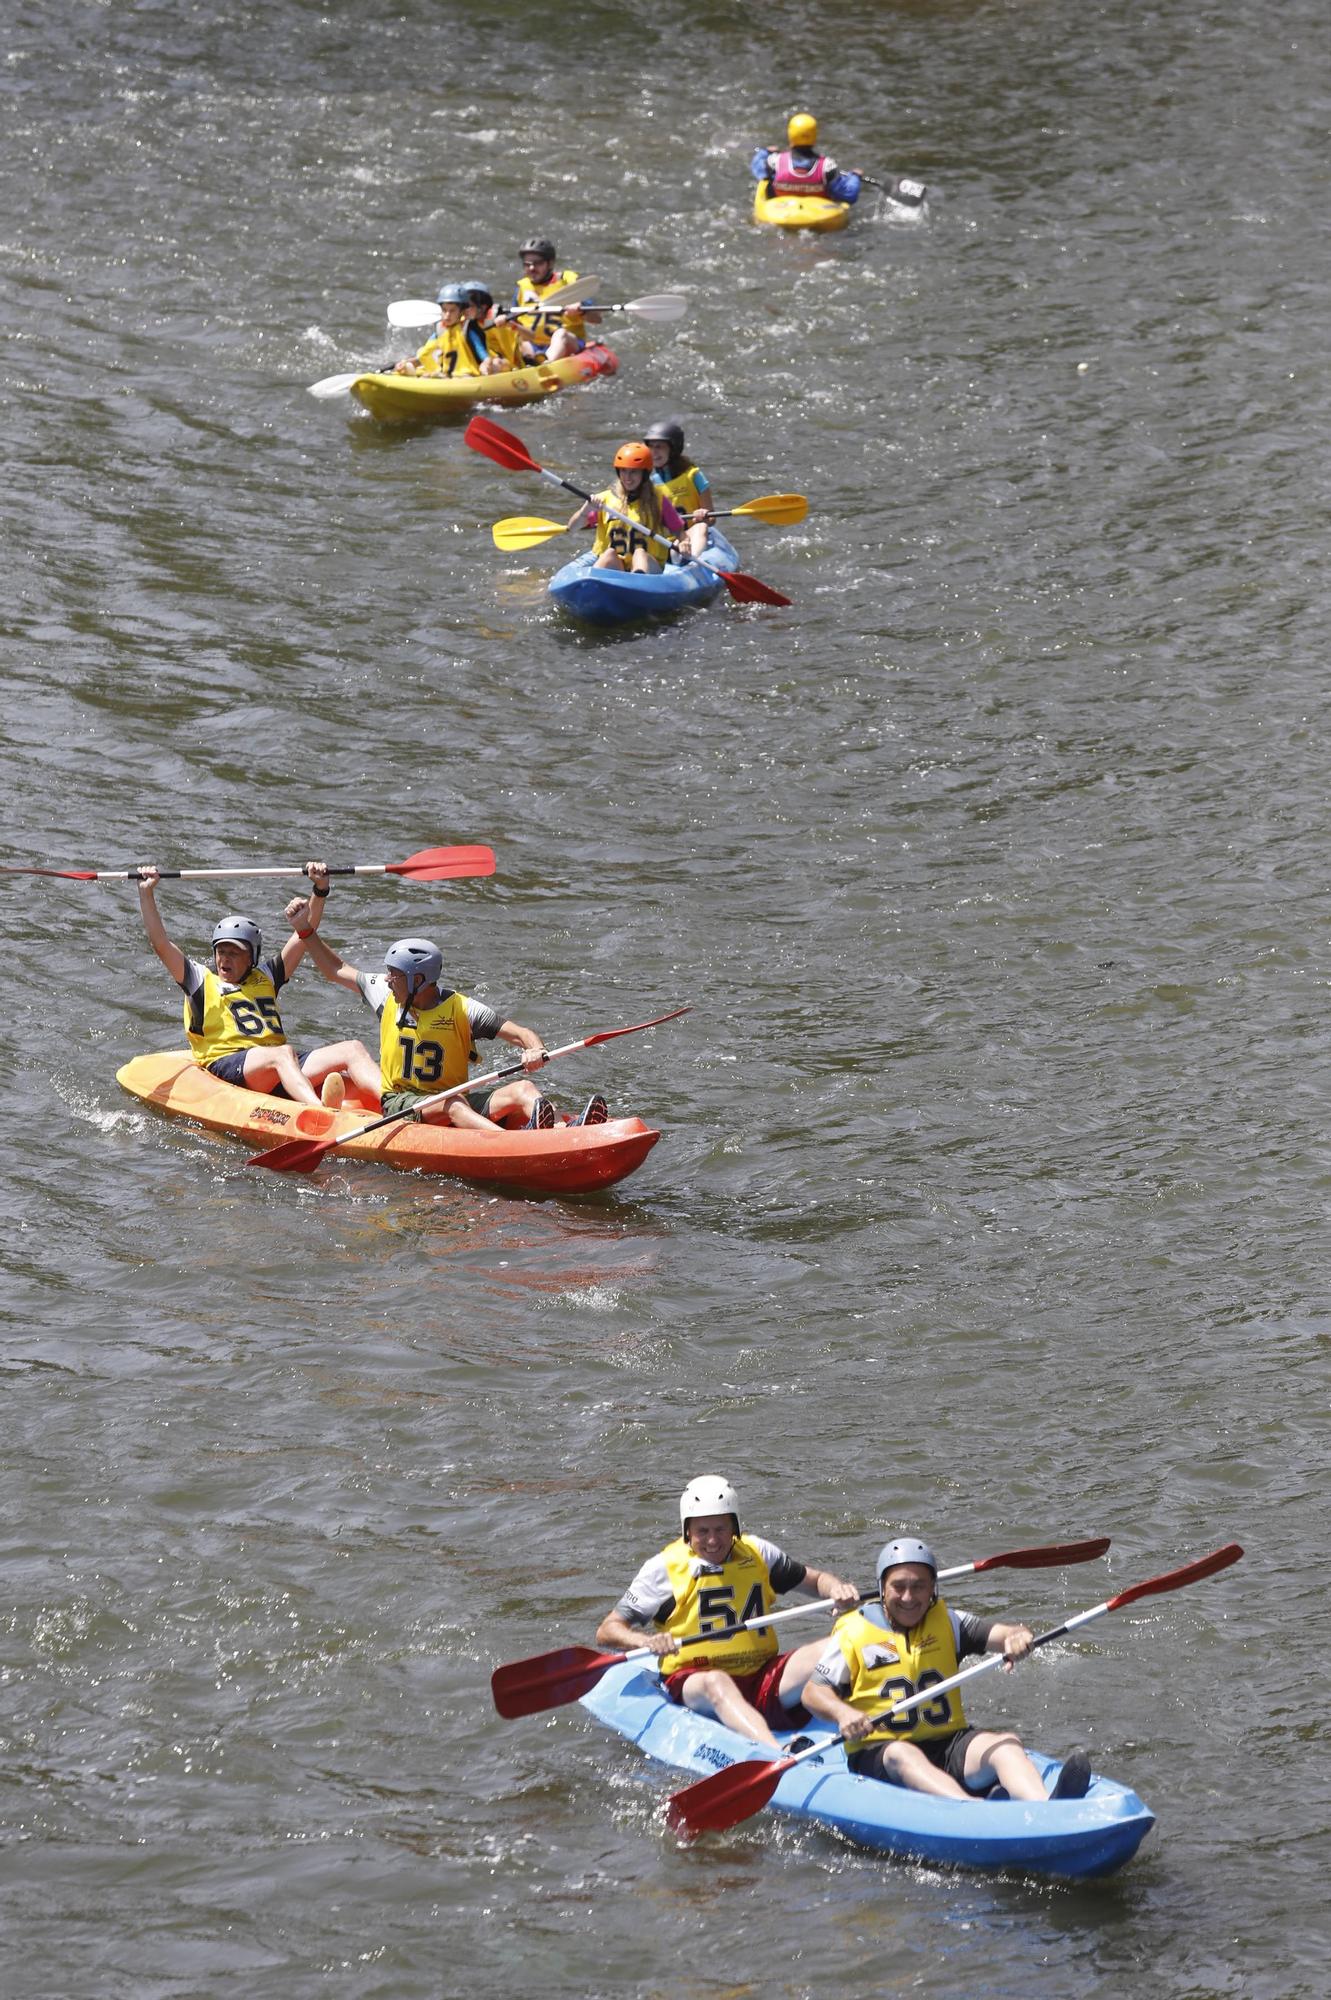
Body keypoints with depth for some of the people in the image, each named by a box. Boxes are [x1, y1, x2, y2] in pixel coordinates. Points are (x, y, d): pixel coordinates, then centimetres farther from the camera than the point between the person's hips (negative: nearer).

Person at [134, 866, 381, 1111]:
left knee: (352, 1050, -15)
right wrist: (146, 893, 2)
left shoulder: (265, 978, 29)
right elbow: (160, 944, 7)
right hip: (224, 1067, -5)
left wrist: (320, 891, 13)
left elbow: (305, 935, 26)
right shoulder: (201, 979, 18)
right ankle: (322, 1111, -66)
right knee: (283, 1053, -38)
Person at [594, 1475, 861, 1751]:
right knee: (716, 1682, -40)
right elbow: (606, 1631, 0)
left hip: (761, 1675, 5)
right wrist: (648, 1642, -22)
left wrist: (836, 1589, -3)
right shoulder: (665, 1569, 2)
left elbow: (815, 1580, 22)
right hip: (691, 1684, -5)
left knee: (827, 1652, -19)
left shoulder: (758, 1553, 12)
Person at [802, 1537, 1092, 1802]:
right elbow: (813, 1693, 1)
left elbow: (998, 1633, 0)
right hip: (877, 1755, -3)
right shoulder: (853, 1634, 6)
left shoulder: (947, 1623, 13)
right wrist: (842, 1713, -21)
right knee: (902, 1755, -38)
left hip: (948, 1745, 3)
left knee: (1005, 1743, -25)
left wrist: (1017, 1637, -26)